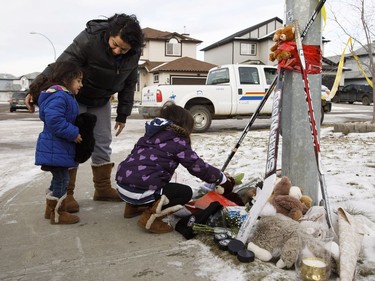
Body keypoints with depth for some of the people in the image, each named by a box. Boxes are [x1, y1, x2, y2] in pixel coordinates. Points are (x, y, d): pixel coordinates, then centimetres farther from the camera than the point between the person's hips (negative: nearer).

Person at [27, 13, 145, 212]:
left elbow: (128, 84, -2)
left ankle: (103, 188, 20)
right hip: (75, 98, -5)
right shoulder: (89, 39, -32)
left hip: (101, 101, 5)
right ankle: (65, 194, 2)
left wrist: (122, 115, 1)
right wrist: (36, 89, -35)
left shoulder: (133, 55, -14)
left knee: (103, 143, 7)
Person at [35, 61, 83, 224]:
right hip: (55, 148, -11)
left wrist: (74, 132, 11)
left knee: (59, 179, 19)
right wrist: (73, 133, -24)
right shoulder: (58, 96, -19)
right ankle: (57, 214, 8)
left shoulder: (65, 96, 16)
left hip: (59, 147, 11)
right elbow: (54, 120, -31)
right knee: (61, 180, -3)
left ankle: (51, 209, 32)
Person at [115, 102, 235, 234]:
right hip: (139, 191, -8)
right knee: (186, 192, 7)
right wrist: (223, 178, 11)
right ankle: (151, 215, -10)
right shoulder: (177, 141, -3)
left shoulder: (151, 135, 19)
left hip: (122, 184, 9)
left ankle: (133, 206, 24)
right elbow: (199, 167, -2)